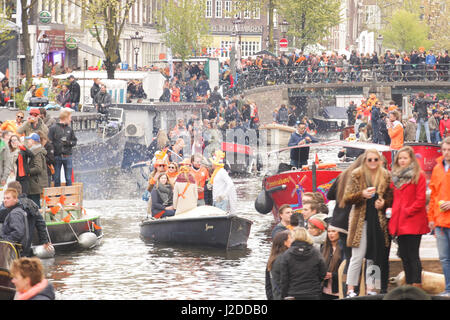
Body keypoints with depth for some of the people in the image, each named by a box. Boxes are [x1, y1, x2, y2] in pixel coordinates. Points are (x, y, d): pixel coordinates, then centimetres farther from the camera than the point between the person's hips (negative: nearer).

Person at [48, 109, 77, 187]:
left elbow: (75, 141, 12)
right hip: (57, 157, -3)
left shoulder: (69, 129, 8)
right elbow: (49, 142, -7)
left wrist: (69, 143, -8)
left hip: (67, 156, 3)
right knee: (56, 179, 4)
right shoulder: (53, 128, -4)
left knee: (68, 179, 5)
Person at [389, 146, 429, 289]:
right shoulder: (396, 176, 16)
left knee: (412, 254, -10)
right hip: (400, 223, 7)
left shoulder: (419, 176, -4)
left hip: (413, 222, -7)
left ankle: (416, 286, -9)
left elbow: (420, 200, -9)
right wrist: (394, 212, 7)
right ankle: (409, 286, 14)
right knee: (404, 255, 8)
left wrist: (407, 212, -12)